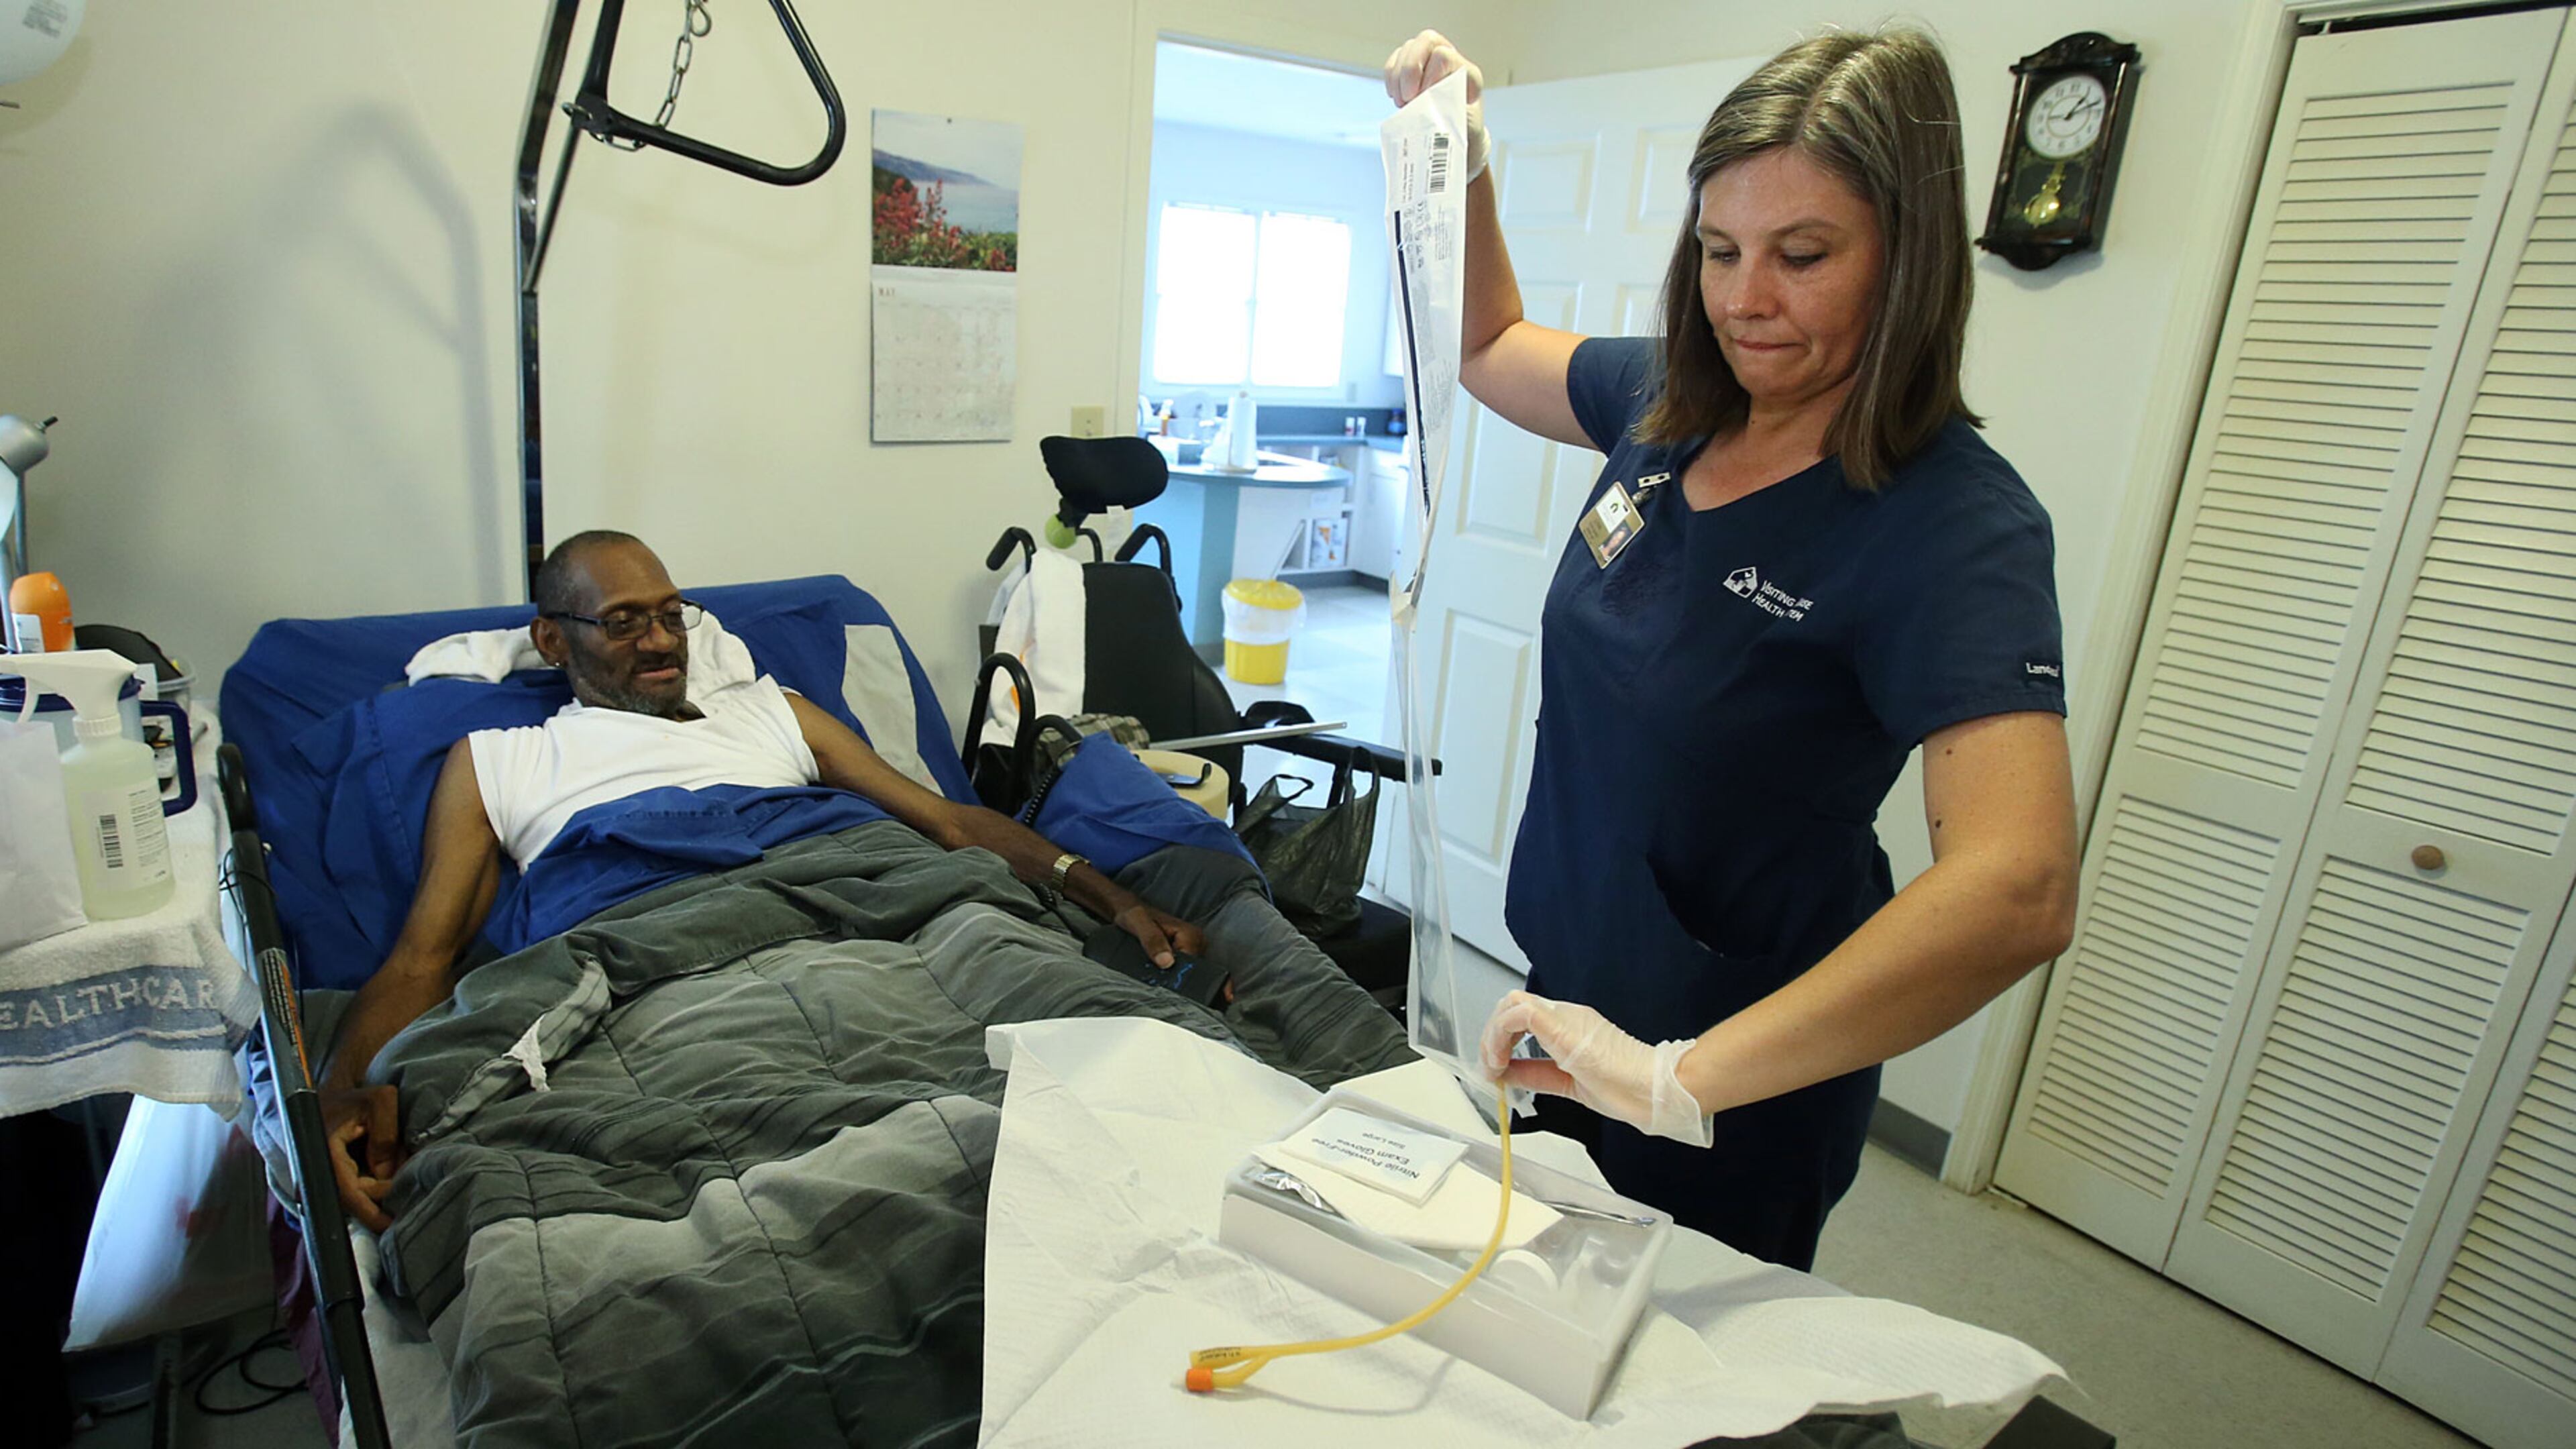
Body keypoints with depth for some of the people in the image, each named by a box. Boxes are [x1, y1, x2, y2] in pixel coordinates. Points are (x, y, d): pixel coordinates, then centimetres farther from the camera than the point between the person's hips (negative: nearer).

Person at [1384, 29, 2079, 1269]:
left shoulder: (1956, 525, -25)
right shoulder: (1668, 404, -6)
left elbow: (2018, 895, -37)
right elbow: (1487, 346, 13)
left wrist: (1682, 1078, -42)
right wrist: (1457, 168, -3)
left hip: (1745, 1078, -6)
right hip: (1578, 995, 6)